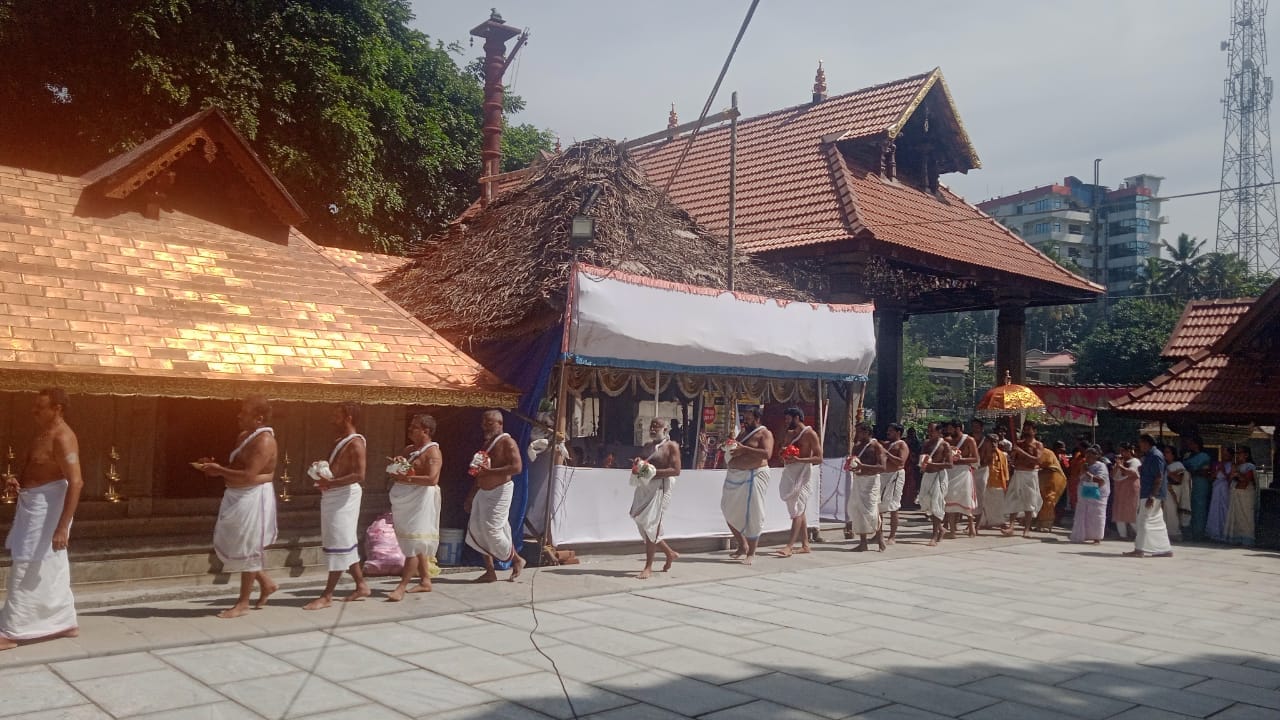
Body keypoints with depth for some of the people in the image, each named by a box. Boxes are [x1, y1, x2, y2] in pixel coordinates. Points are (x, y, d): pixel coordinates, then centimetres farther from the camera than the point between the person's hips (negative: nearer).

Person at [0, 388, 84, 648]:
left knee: (26, 572, -4)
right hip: (34, 504, 10)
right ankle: (65, 622, 24)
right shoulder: (42, 432, 10)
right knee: (51, 569, 15)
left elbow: (75, 482, -28)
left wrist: (62, 527, -32)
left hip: (46, 508, -10)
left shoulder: (62, 438, -21)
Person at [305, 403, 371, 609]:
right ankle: (362, 586, 22)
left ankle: (327, 596, -4)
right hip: (332, 496, 10)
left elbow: (359, 475, -21)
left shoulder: (355, 443, -13)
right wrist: (323, 478, 4)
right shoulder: (339, 442, 17)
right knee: (346, 544, 13)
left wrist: (331, 483, -25)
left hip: (344, 495, -10)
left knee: (339, 544, -6)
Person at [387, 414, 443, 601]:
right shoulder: (409, 449, 16)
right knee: (417, 544, 13)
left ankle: (402, 586, -13)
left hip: (422, 500, -9)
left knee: (414, 543, -10)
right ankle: (425, 581, 20)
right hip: (405, 500, 9)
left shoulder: (432, 452, -11)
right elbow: (398, 471, 21)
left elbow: (432, 479, -23)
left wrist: (407, 479, -27)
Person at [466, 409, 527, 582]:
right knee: (477, 529, 4)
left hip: (499, 492, -9)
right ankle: (490, 571, 10)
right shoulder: (487, 443, 15)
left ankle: (517, 560, 9)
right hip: (483, 492, 9)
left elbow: (517, 467, -24)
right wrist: (471, 495, 21)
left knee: (492, 529, -12)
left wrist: (489, 471, -29)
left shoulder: (507, 442, -12)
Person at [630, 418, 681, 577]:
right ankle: (670, 553, 28)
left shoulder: (671, 446, -3)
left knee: (651, 525, -10)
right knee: (642, 524, 9)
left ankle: (648, 567, -2)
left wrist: (654, 472, -20)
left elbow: (676, 471, -10)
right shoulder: (648, 445, 18)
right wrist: (638, 462, 4)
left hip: (660, 487, -8)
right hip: (644, 487, 8)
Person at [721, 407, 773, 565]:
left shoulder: (764, 433, -5)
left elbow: (767, 453, -20)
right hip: (734, 475, 8)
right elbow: (733, 451, 26)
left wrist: (744, 449, -24)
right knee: (730, 512, 9)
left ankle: (751, 552, 5)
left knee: (752, 515, -5)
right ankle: (742, 546, 23)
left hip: (753, 477, -8)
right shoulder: (742, 432, 18)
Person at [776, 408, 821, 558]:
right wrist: (783, 454, -2)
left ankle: (789, 546, -19)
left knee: (797, 511, -12)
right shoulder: (788, 434, 16)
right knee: (799, 511, 10)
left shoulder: (810, 434, -7)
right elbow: (782, 454, 22)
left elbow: (819, 458, -12)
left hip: (803, 474, -8)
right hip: (789, 473, 8)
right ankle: (805, 544, 15)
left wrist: (798, 459, -23)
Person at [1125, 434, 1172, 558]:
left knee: (1144, 521, -7)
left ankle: (1139, 549, -5)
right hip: (1146, 494, 10)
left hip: (1152, 495, -10)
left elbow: (1159, 478, -20)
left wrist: (1152, 496, -23)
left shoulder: (1155, 456, -14)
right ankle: (1166, 549, 15)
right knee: (1157, 523, 11)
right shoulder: (1148, 456, 15)